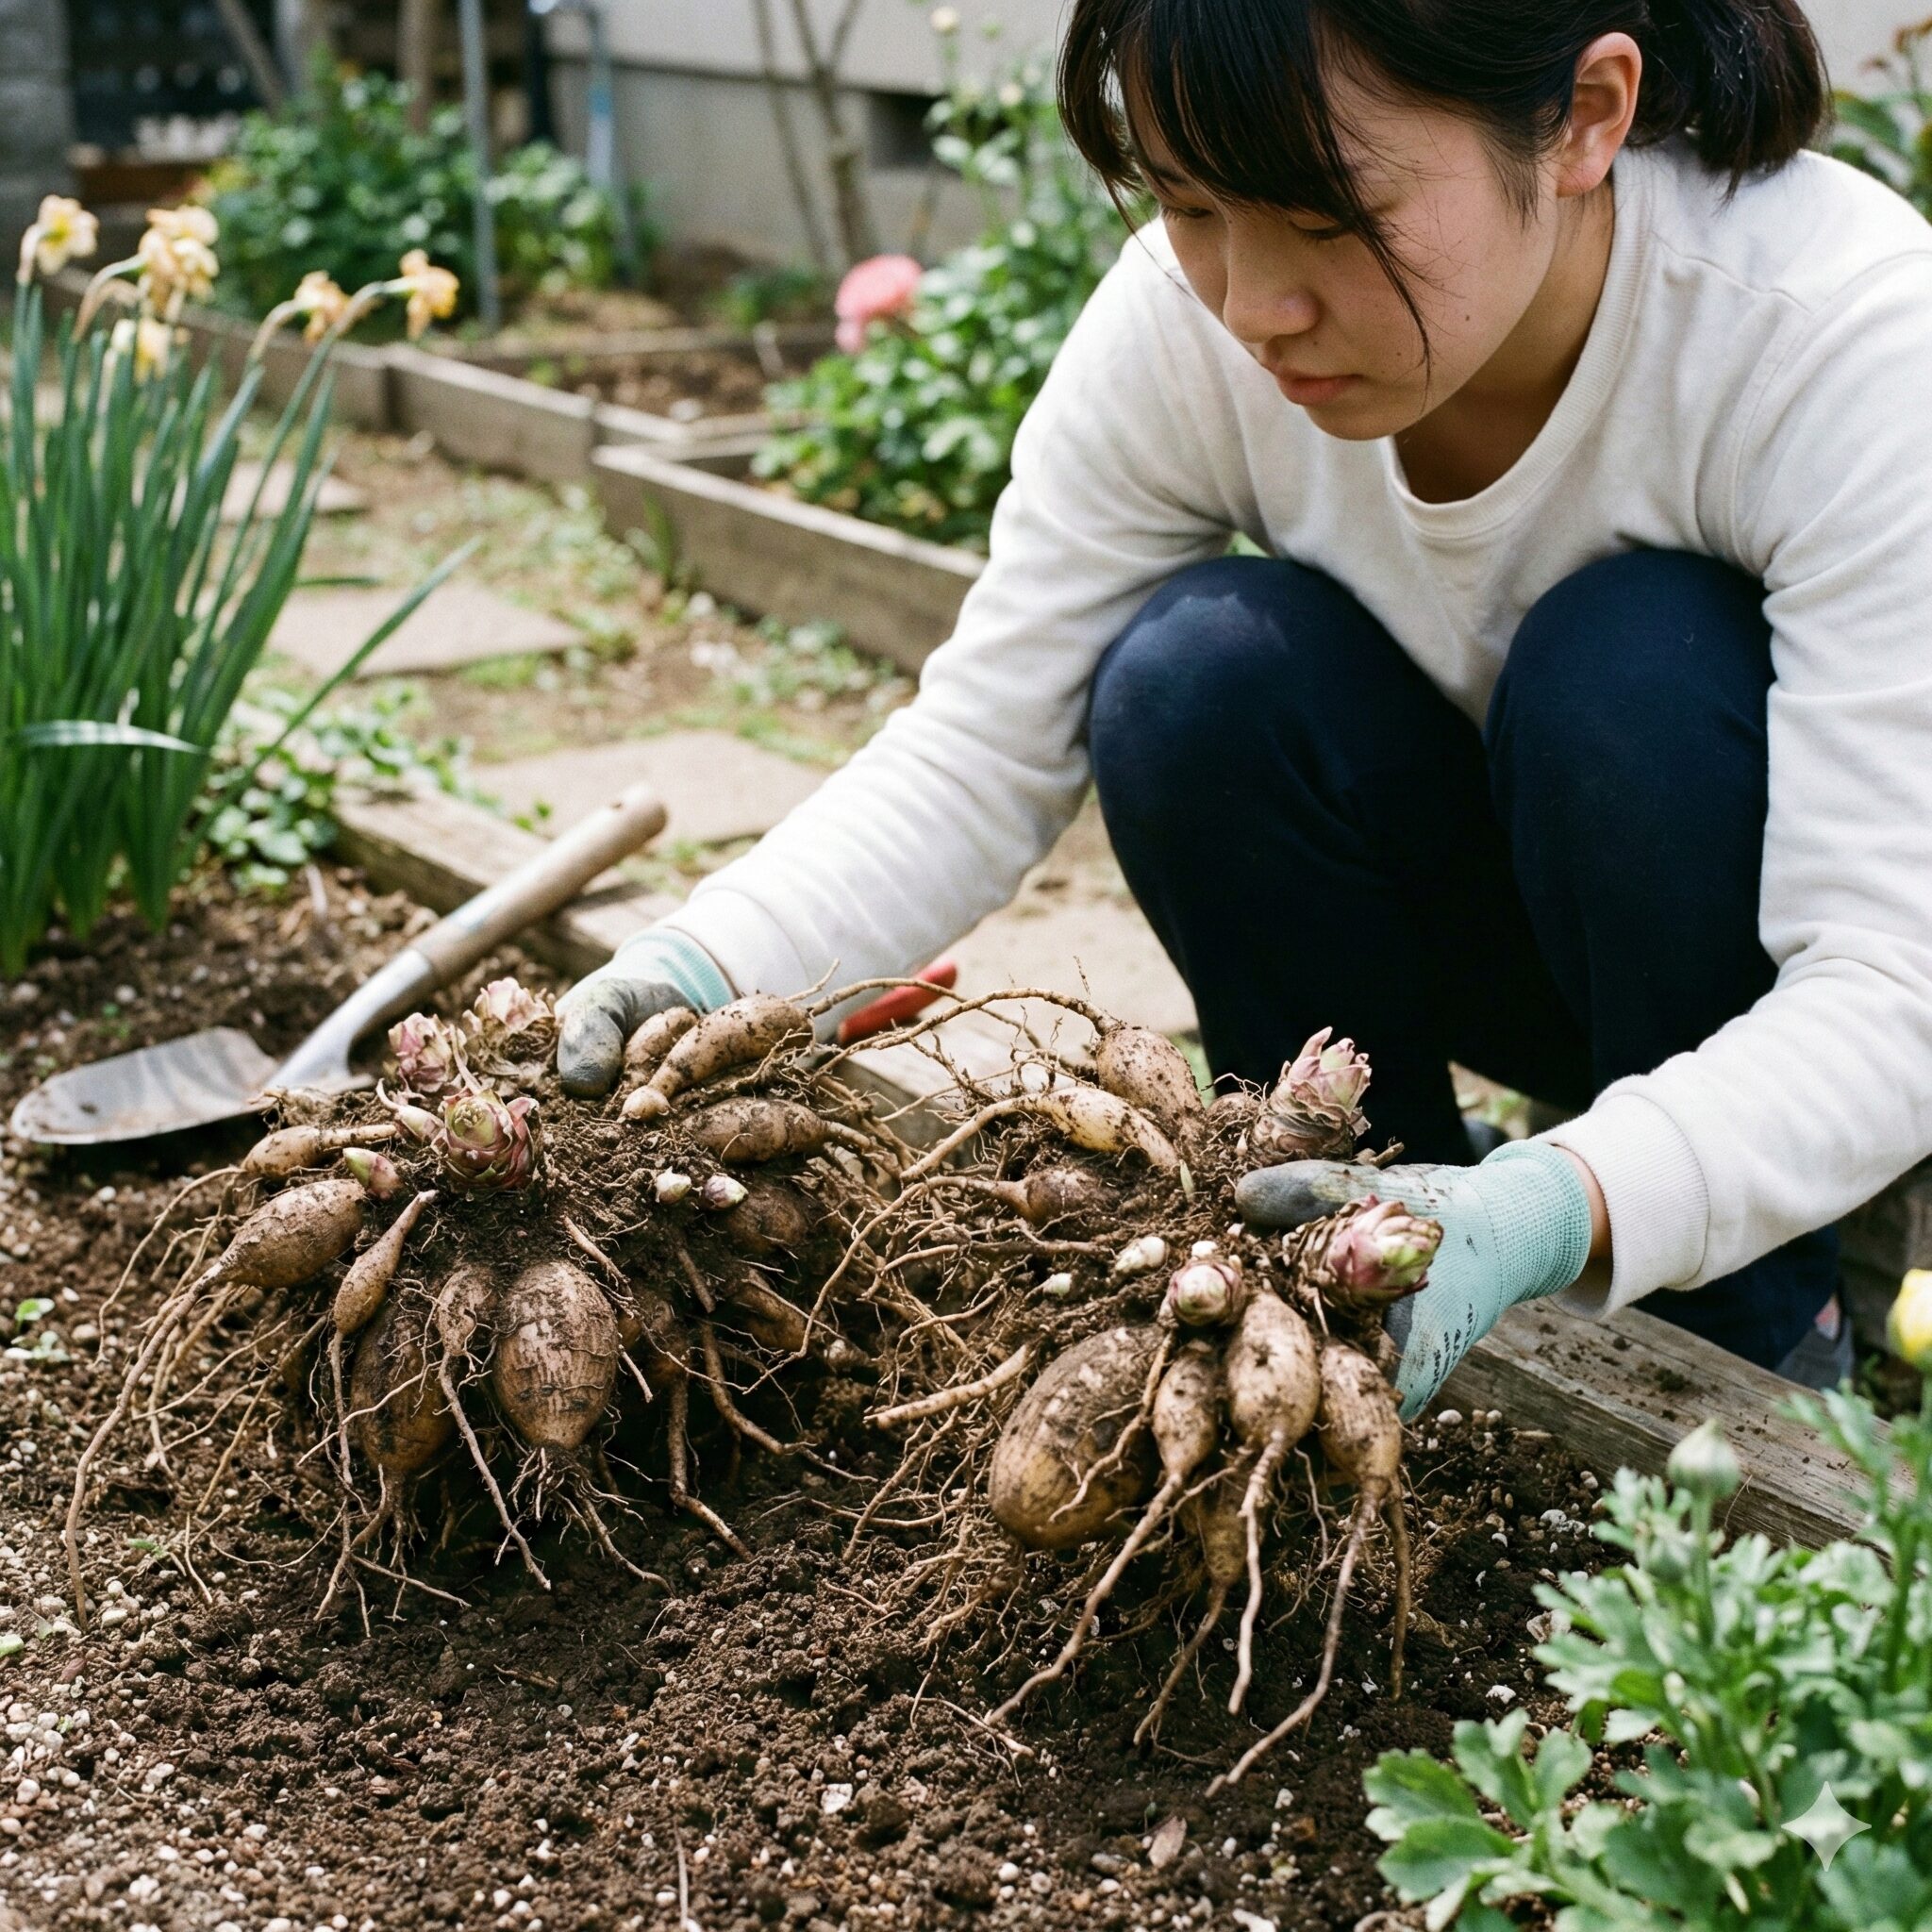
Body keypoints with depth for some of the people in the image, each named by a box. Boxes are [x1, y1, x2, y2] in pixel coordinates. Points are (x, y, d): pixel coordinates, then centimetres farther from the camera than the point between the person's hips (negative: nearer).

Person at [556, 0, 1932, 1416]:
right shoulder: (1188, 318, -22)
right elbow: (976, 756, -17)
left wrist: (1555, 1210, -54)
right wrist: (714, 967, -36)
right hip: (1479, 925, 3)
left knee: (1638, 661, -32)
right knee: (1195, 679, -25)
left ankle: (1747, 1340, -10)